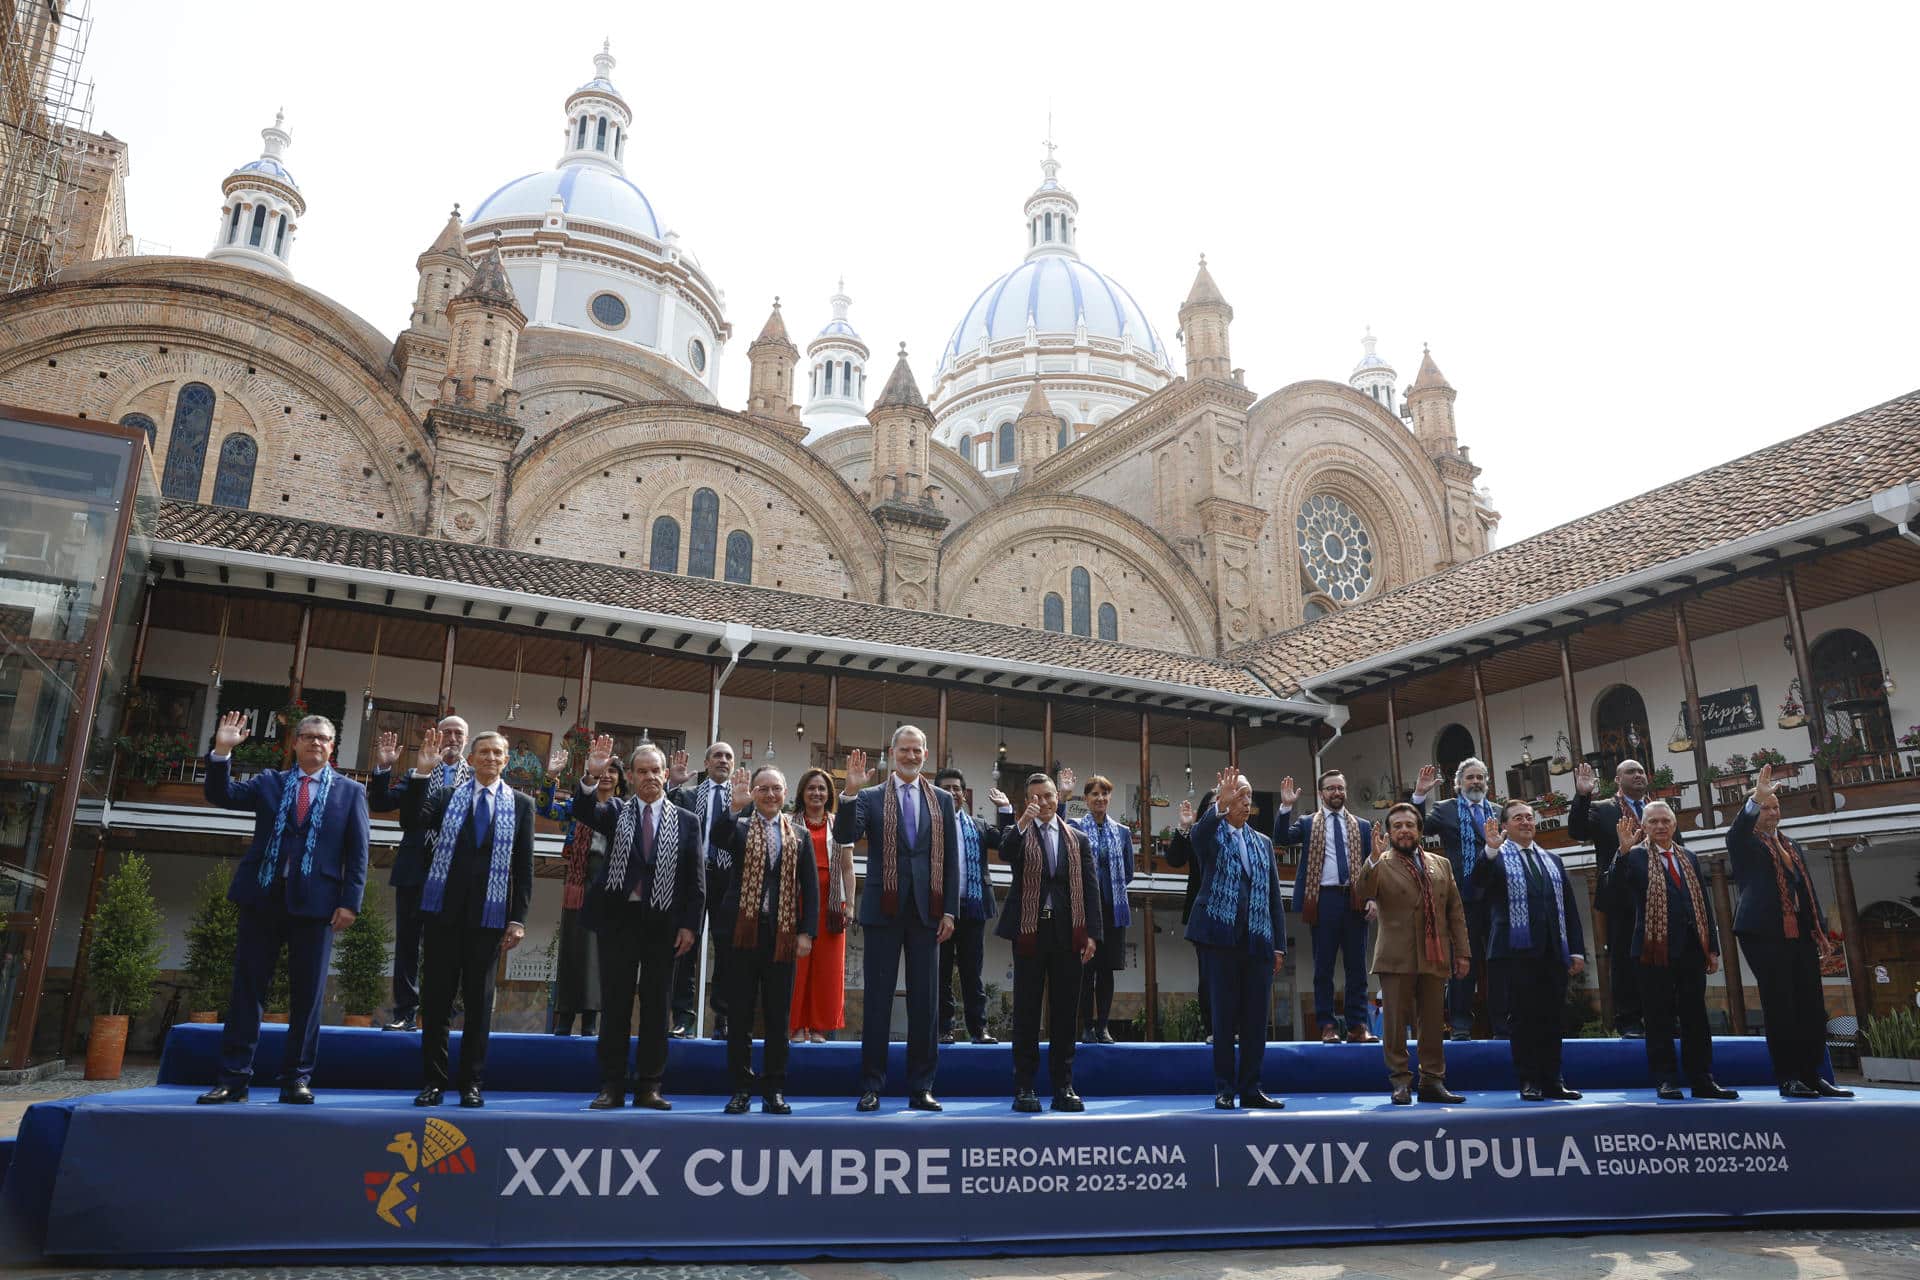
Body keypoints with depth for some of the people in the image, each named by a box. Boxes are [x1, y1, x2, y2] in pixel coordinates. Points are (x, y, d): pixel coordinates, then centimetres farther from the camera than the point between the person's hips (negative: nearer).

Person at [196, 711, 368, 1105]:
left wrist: (350, 902, -6)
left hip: (315, 903, -2)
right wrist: (222, 752, -13)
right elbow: (222, 795, 1)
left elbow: (358, 853, 3)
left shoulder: (350, 791, 8)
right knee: (247, 988, 3)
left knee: (307, 995, 2)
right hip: (262, 897, 2)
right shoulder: (270, 782, 14)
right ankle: (234, 1078, 9)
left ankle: (296, 1079, 10)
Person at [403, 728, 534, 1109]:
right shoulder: (448, 795, 7)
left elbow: (524, 866, 4)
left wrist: (519, 919, -2)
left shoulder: (520, 804, 6)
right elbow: (413, 818, -10)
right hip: (444, 909, 0)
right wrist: (422, 772, -18)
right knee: (436, 997, 5)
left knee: (479, 1000, 6)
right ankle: (433, 1081, 16)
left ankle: (472, 1083, 15)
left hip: (489, 914, 0)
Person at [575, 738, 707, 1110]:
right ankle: (612, 1086, 13)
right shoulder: (616, 811, 7)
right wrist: (591, 775, -32)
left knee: (657, 1007, 5)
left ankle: (649, 1087, 14)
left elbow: (696, 880, 3)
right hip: (619, 918, 0)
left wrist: (690, 925, -5)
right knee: (615, 1005, 5)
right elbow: (583, 810, -15)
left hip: (663, 923, 0)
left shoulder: (686, 821, 4)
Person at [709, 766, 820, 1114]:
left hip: (783, 934, 1)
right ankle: (740, 1089, 13)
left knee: (778, 1017, 6)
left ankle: (774, 1091, 14)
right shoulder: (739, 827, 6)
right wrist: (736, 806, -28)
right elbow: (718, 839, -18)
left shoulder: (799, 835, 10)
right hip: (743, 930, -1)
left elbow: (810, 887, 7)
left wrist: (807, 932, -1)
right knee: (739, 1015, 4)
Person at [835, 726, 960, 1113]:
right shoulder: (870, 797, 4)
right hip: (884, 910, -2)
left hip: (927, 911, 2)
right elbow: (844, 836, -9)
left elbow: (951, 858, 8)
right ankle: (871, 1086, 11)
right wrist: (850, 791, -21)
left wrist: (949, 910, 2)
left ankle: (921, 1088, 13)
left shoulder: (942, 800, 10)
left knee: (925, 1002, 5)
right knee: (878, 1000, 3)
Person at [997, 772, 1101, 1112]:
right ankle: (1024, 1087, 9)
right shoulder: (1019, 834, 5)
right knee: (1026, 1011, 3)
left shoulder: (1078, 838, 11)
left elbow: (1091, 888, 8)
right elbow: (1004, 852, -18)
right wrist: (1023, 823, -28)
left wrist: (1092, 933, 0)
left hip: (1068, 933, 2)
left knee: (1065, 1011, 6)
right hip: (1030, 931, -2)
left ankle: (1063, 1087, 13)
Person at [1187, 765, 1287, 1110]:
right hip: (1221, 938, -4)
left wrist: (1279, 945, 9)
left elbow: (1274, 896, 15)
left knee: (1256, 1018, 5)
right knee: (1224, 1016, 1)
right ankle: (1224, 1089, 8)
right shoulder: (1211, 835, 4)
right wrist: (1220, 804, -40)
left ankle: (1251, 1088, 13)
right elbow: (1199, 833, -23)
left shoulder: (1263, 843, 17)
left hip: (1258, 941, 4)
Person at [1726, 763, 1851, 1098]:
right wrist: (1755, 797, -37)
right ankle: (1787, 1078, -1)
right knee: (1779, 1007, -5)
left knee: (1811, 1006, 3)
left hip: (1800, 934, 6)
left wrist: (1822, 931, 12)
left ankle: (1811, 1075, 10)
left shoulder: (1791, 845, 21)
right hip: (1764, 933, -6)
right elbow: (1737, 829, -21)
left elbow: (1808, 888, 19)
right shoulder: (1743, 843, 3)